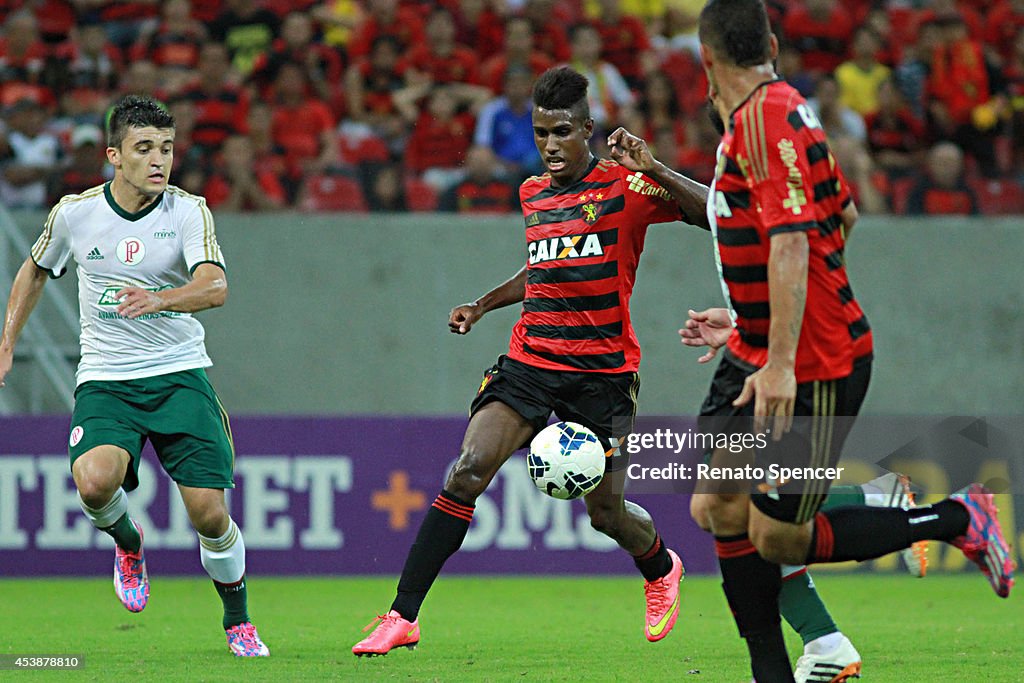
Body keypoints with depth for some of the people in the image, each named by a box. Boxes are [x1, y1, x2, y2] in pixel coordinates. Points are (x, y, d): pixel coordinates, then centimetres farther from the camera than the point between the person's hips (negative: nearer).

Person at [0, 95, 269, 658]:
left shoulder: (188, 211, -7)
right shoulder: (74, 213, -1)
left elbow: (215, 286, -24)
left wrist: (159, 299, -43)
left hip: (179, 374, 0)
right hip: (105, 379, 0)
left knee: (210, 512, -9)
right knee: (94, 481, -29)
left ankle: (238, 622, 18)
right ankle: (127, 543, 8)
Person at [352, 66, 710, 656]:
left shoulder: (625, 187, -6)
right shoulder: (533, 194, 12)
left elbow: (713, 213, -20)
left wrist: (649, 168, -29)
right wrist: (482, 306, 24)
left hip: (604, 370, -4)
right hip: (531, 359, 4)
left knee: (606, 513, 3)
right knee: (469, 470, -17)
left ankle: (662, 570, 41)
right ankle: (404, 617, -16)